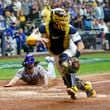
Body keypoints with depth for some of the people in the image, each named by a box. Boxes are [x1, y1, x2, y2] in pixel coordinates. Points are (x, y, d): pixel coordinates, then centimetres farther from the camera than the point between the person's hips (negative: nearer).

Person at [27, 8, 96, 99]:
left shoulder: (69, 28, -29)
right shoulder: (44, 28, -28)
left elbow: (80, 44, -31)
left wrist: (78, 53, -52)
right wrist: (39, 39, -58)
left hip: (69, 50, -3)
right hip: (57, 54, 3)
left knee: (64, 61, -37)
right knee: (66, 78, 6)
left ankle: (73, 88, -32)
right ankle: (86, 86, 31)